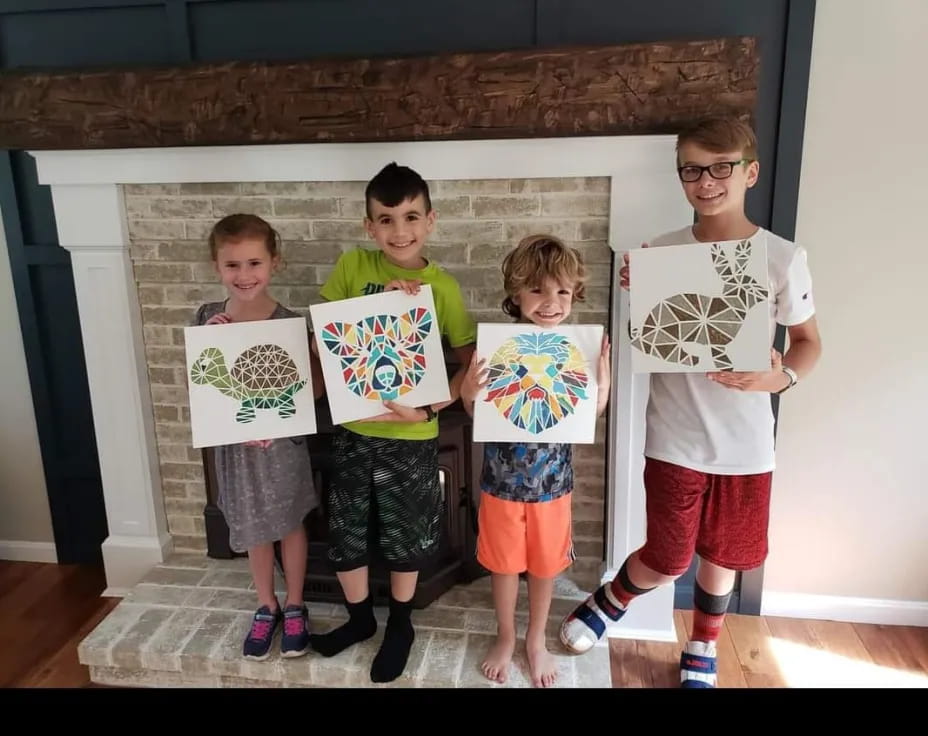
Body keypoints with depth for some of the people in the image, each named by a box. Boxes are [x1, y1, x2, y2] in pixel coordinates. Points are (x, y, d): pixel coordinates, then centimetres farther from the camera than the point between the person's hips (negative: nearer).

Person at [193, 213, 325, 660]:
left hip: (283, 442, -2)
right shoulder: (208, 321, -6)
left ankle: (294, 606, 36)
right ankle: (266, 607, 39)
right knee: (253, 530, 18)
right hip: (234, 442, 2)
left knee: (290, 524, 16)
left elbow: (316, 387, -11)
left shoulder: (290, 323, -14)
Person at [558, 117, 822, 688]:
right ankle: (610, 601, 39)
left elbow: (809, 342, 4)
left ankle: (701, 656, 43)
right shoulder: (662, 252, -3)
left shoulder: (784, 257, -5)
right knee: (667, 562, 6)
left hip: (745, 444, 1)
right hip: (675, 439, -1)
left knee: (724, 556, 17)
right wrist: (635, 295, -16)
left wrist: (781, 376, -17)